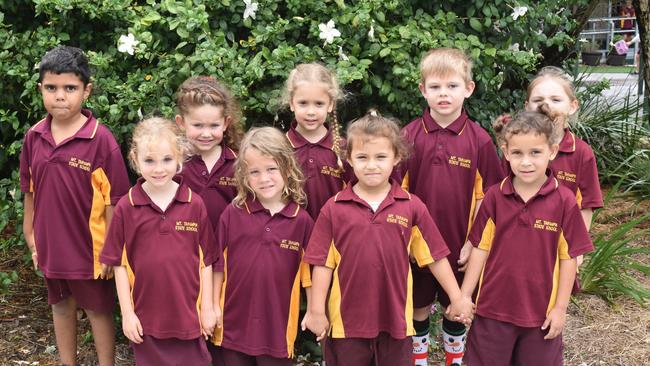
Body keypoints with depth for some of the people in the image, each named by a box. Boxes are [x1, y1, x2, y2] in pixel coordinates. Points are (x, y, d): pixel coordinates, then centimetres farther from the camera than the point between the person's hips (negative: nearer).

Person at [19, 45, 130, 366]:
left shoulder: (100, 139, -17)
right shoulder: (34, 137, -3)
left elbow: (112, 199, -14)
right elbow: (30, 191, 8)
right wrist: (29, 234, 11)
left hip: (89, 245, -5)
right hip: (52, 244, 5)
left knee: (98, 311, 11)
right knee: (61, 307, 20)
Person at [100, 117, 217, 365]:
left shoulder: (195, 204, -5)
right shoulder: (126, 208, -6)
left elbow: (205, 260, 1)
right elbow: (120, 264, -1)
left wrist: (208, 307, 2)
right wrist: (127, 313, -2)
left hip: (189, 315, 0)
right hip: (146, 317, 0)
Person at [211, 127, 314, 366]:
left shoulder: (301, 220, -4)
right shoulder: (233, 214, -3)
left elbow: (308, 272, 2)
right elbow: (218, 263, 3)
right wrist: (213, 305, 2)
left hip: (278, 324, 0)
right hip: (234, 322, 1)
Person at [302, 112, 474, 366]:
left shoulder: (412, 207, -4)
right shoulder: (334, 209, -5)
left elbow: (434, 256, 2)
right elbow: (323, 262, -2)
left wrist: (456, 299, 4)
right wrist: (316, 311, -2)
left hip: (396, 319, 1)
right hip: (347, 320, 0)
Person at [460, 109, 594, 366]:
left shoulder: (564, 201, -10)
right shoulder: (494, 197, -7)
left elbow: (568, 258, -4)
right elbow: (480, 249, -1)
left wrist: (560, 308, -3)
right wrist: (464, 296, -2)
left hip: (541, 310, -1)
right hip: (494, 307, 1)